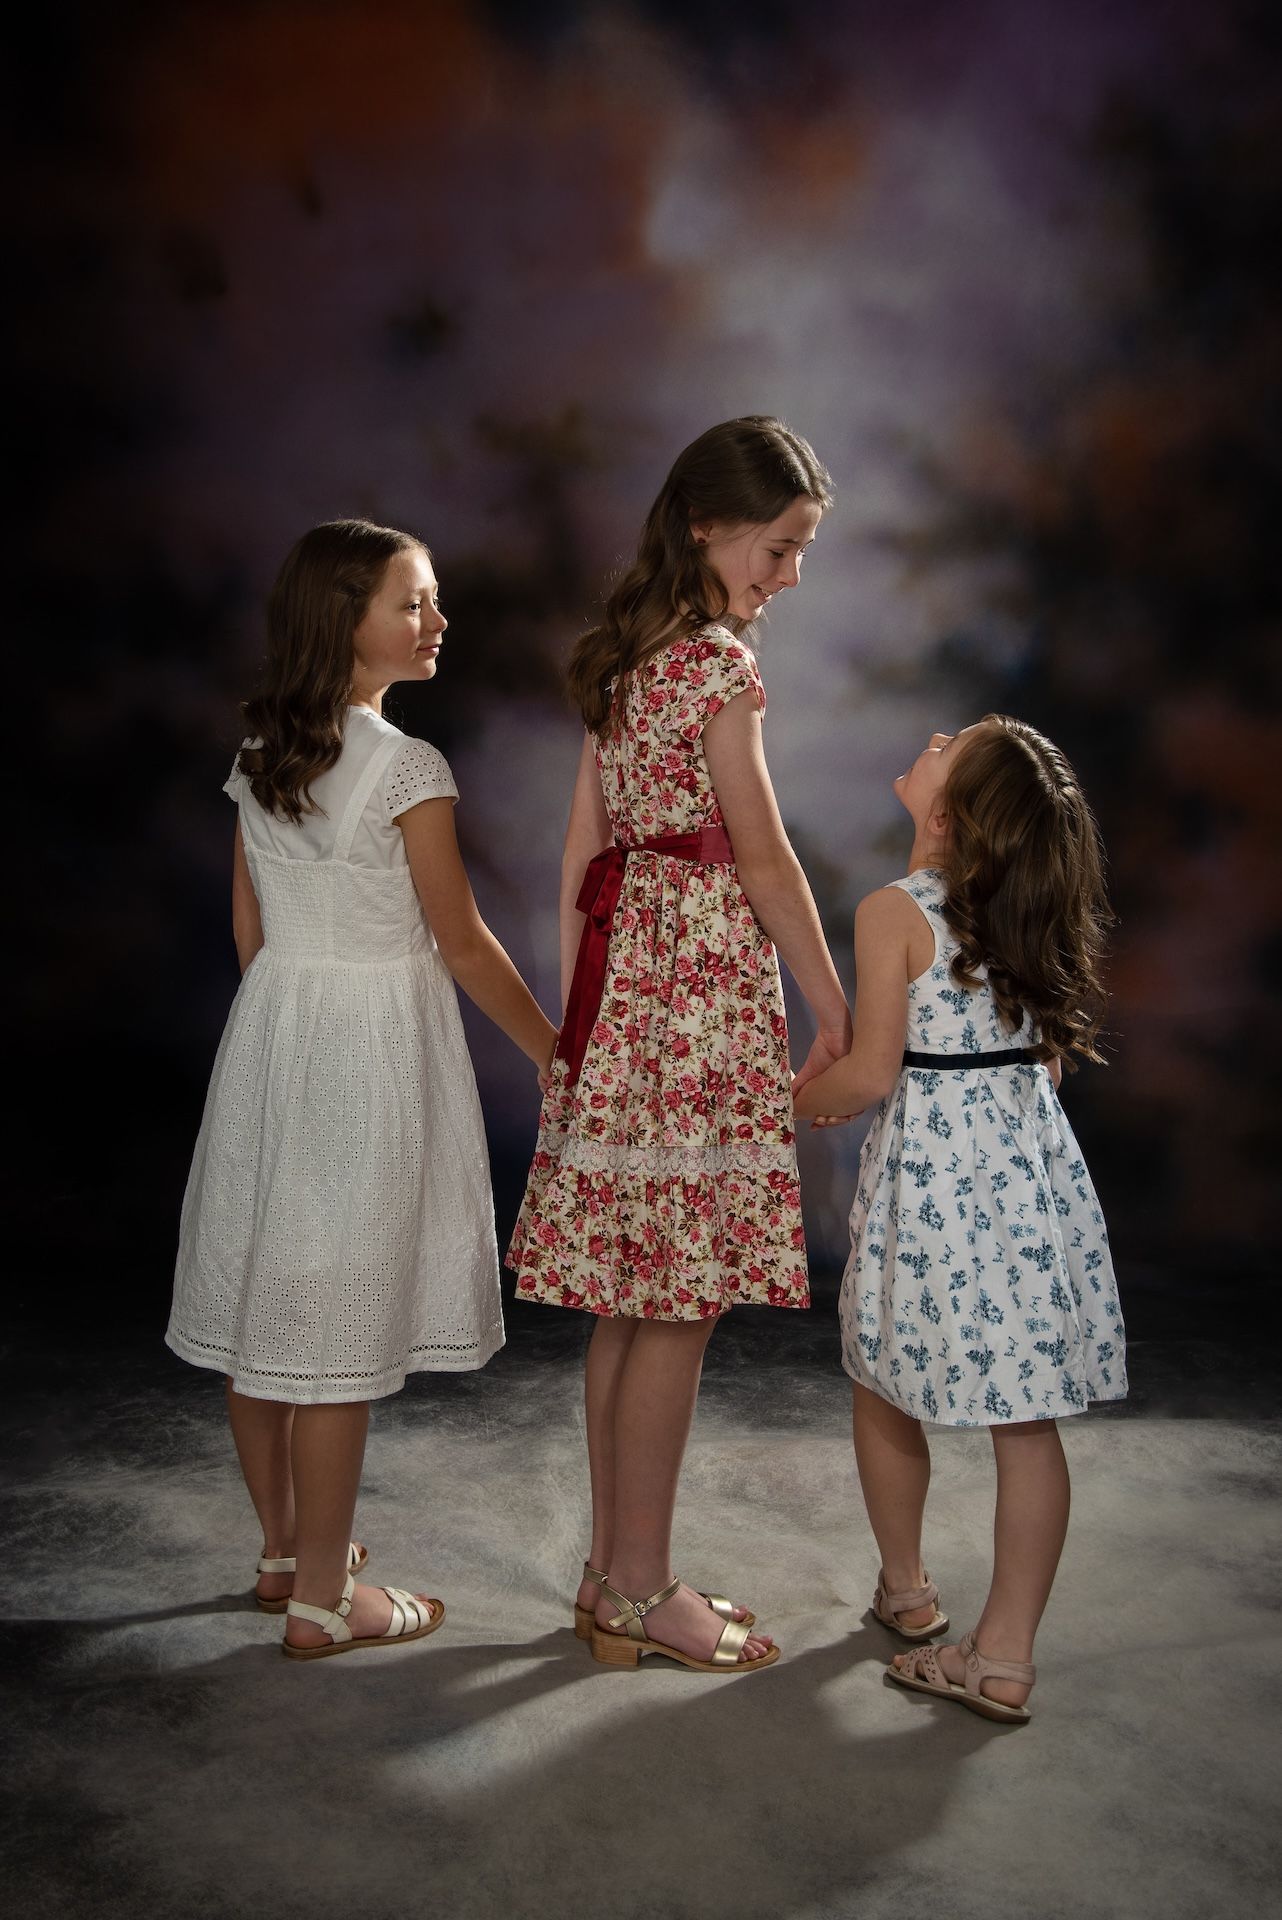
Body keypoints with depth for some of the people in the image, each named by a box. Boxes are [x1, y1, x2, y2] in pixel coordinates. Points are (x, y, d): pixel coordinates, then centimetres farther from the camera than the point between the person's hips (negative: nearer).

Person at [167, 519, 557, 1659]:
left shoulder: (258, 757, 6)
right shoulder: (406, 770, -15)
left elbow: (250, 921, 12)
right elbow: (463, 942, -11)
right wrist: (553, 1051, 1)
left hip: (269, 1032, 8)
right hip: (371, 1042, -7)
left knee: (267, 1301, 14)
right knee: (340, 1323, 0)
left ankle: (284, 1552, 31)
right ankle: (324, 1598, 12)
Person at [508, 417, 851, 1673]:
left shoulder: (626, 656, 15)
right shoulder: (719, 661, -11)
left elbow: (581, 850, 15)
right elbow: (764, 859, -9)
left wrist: (573, 1015, 17)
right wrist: (835, 1010, 0)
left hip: (622, 978, 9)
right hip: (701, 975, -9)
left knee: (632, 1296, 12)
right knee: (678, 1302, -1)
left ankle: (612, 1571, 22)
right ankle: (640, 1587, 10)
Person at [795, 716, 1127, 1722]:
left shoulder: (894, 912, -12)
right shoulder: (1036, 912, 6)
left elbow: (870, 1073, -13)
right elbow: (1052, 1058, 13)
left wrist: (797, 1099, 5)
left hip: (930, 1175, -5)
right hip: (1034, 1166, 6)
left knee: (887, 1391, 16)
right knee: (1028, 1415, 6)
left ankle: (906, 1587, 34)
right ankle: (1006, 1658, 12)